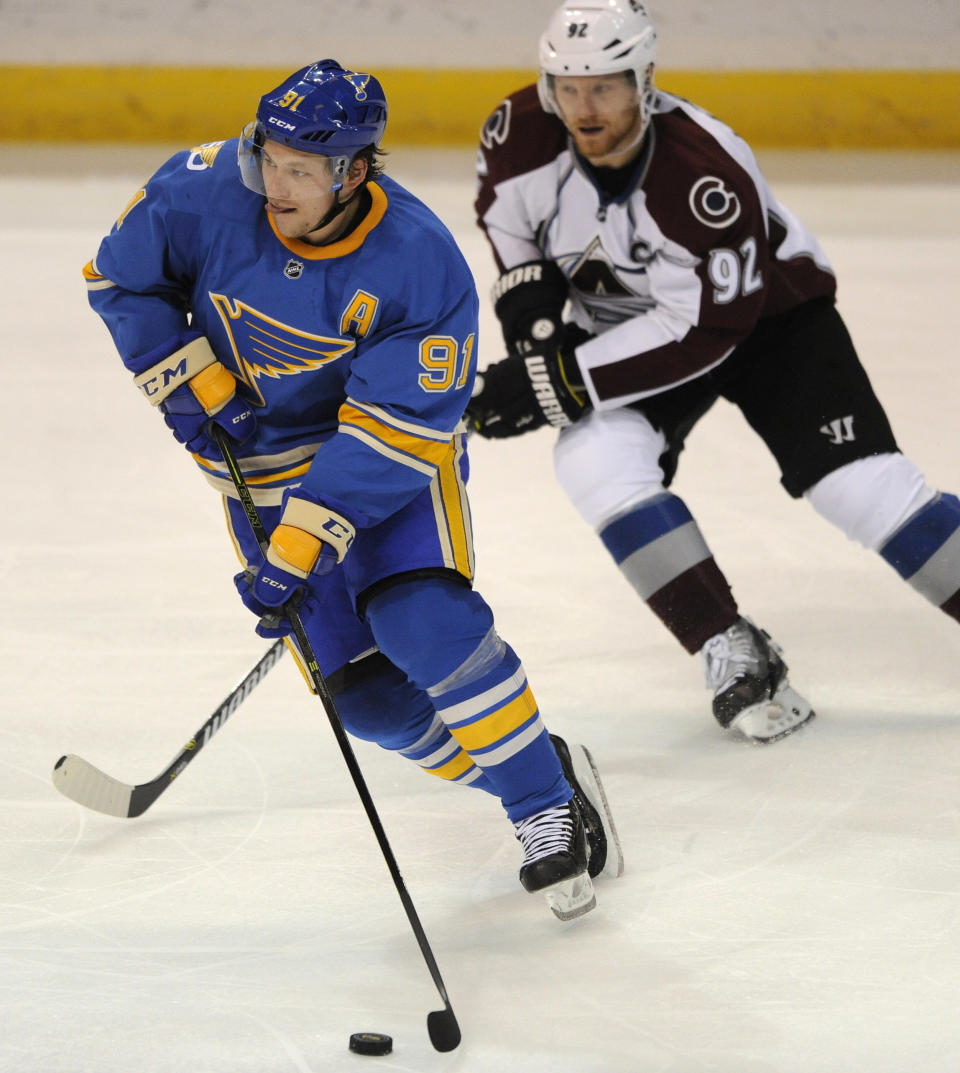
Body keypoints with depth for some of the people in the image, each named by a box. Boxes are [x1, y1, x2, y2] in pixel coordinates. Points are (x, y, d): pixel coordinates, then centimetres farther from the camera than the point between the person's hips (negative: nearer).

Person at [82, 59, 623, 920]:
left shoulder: (420, 263, -28)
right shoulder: (210, 190, -19)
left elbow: (391, 432, -28)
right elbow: (122, 277, -1)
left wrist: (301, 549, -33)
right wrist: (191, 385, -12)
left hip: (397, 458, -4)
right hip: (263, 464, 4)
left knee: (425, 624, -28)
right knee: (367, 694, -3)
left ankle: (550, 808, -13)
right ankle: (529, 772, 17)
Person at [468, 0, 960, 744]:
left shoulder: (709, 175, -35)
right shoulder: (521, 134, -21)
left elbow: (702, 329, -33)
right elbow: (507, 220, 4)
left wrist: (560, 381, -34)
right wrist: (533, 307, -11)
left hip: (765, 309, -4)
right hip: (627, 328, 4)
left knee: (858, 480, -18)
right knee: (596, 459, -23)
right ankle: (733, 653, -17)